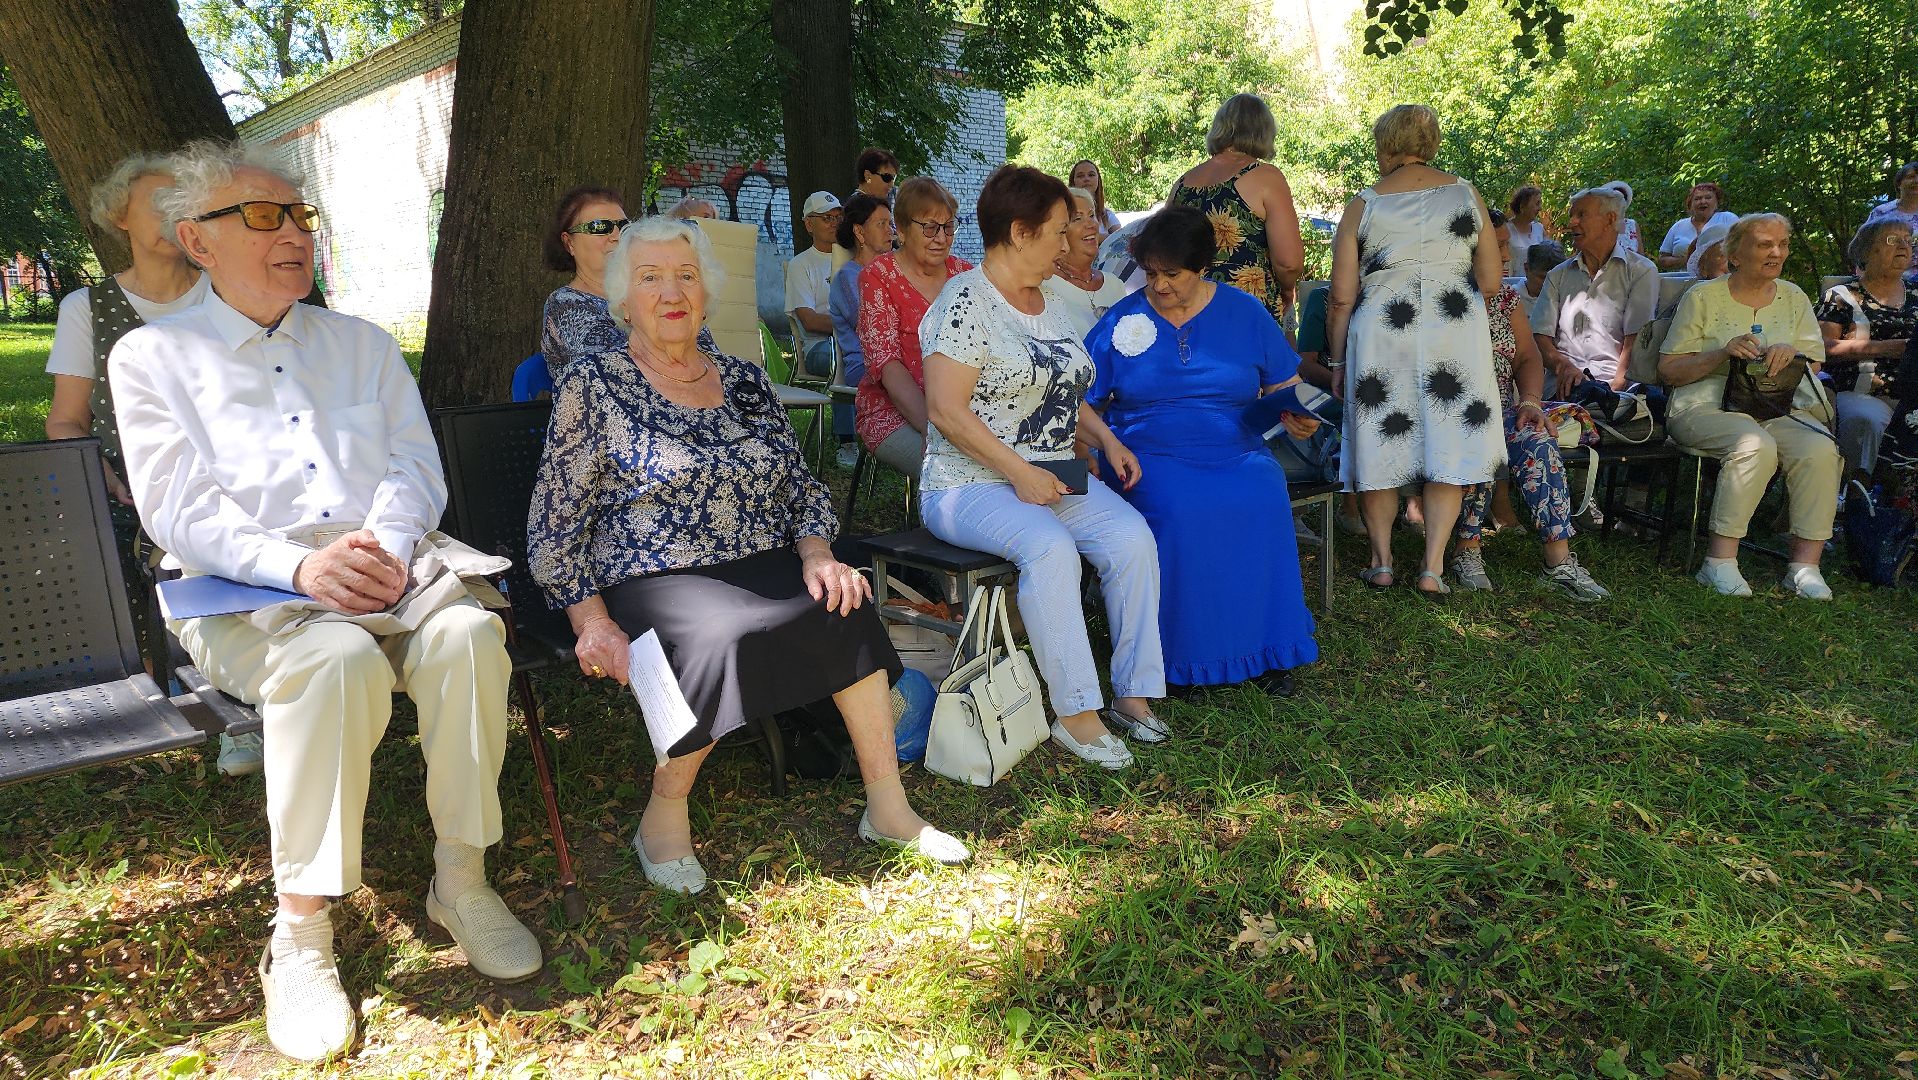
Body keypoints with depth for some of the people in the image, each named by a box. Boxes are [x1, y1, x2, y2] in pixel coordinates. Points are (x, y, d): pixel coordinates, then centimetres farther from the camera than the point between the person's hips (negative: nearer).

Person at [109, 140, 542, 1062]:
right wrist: (300, 567, -20)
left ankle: (462, 880, -17)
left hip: (389, 562, 3)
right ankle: (302, 932, -25)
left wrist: (387, 547, -13)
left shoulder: (364, 344, 21)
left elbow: (416, 468, 10)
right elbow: (178, 508, -2)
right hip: (242, 591, -3)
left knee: (467, 631, -31)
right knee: (338, 659, -37)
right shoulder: (154, 355, 10)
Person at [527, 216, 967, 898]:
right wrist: (591, 618, -12)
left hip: (763, 566, 4)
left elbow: (802, 487, 15)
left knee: (846, 609, -26)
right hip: (653, 581, -4)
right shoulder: (593, 386, 2)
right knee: (720, 637, -36)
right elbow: (554, 526, 0)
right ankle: (663, 817, -11)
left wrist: (816, 553, -5)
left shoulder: (744, 381, 14)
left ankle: (888, 809, -14)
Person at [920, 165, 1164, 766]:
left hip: (1051, 479, 7)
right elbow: (946, 409, -18)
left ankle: (1133, 692, -9)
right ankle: (1076, 715, -25)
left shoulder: (1044, 301, 15)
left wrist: (1107, 441, 7)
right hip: (971, 485, -7)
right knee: (1051, 548, -34)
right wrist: (1020, 473, -21)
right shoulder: (966, 301, -11)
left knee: (1133, 536, -17)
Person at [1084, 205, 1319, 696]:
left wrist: (1295, 417, -6)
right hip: (1151, 456, -1)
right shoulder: (1121, 320, 8)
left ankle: (1263, 646, -17)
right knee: (1180, 510, -35)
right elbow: (1081, 401, 6)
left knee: (1264, 502, -32)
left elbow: (1283, 384, 16)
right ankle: (1186, 654, -20)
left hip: (1236, 450, 1)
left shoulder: (1244, 313, 10)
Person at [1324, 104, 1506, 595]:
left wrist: (1338, 359, 9)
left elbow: (1341, 298, -1)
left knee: (1381, 443, 10)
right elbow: (1491, 283, 5)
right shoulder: (1466, 194, 5)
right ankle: (1433, 566, 7)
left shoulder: (1363, 205, 1)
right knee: (1448, 444, 9)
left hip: (1380, 337, -1)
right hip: (1456, 337, 1)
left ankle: (1381, 560, 15)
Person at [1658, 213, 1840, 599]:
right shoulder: (1703, 297, 5)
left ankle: (1805, 566, -22)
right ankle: (1720, 563, -31)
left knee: (1821, 450, -28)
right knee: (1755, 445, -36)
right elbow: (1668, 370, 0)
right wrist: (1723, 353, -16)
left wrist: (1791, 353, -8)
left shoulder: (1794, 298, 18)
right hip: (1707, 407, -4)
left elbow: (1815, 363, 15)